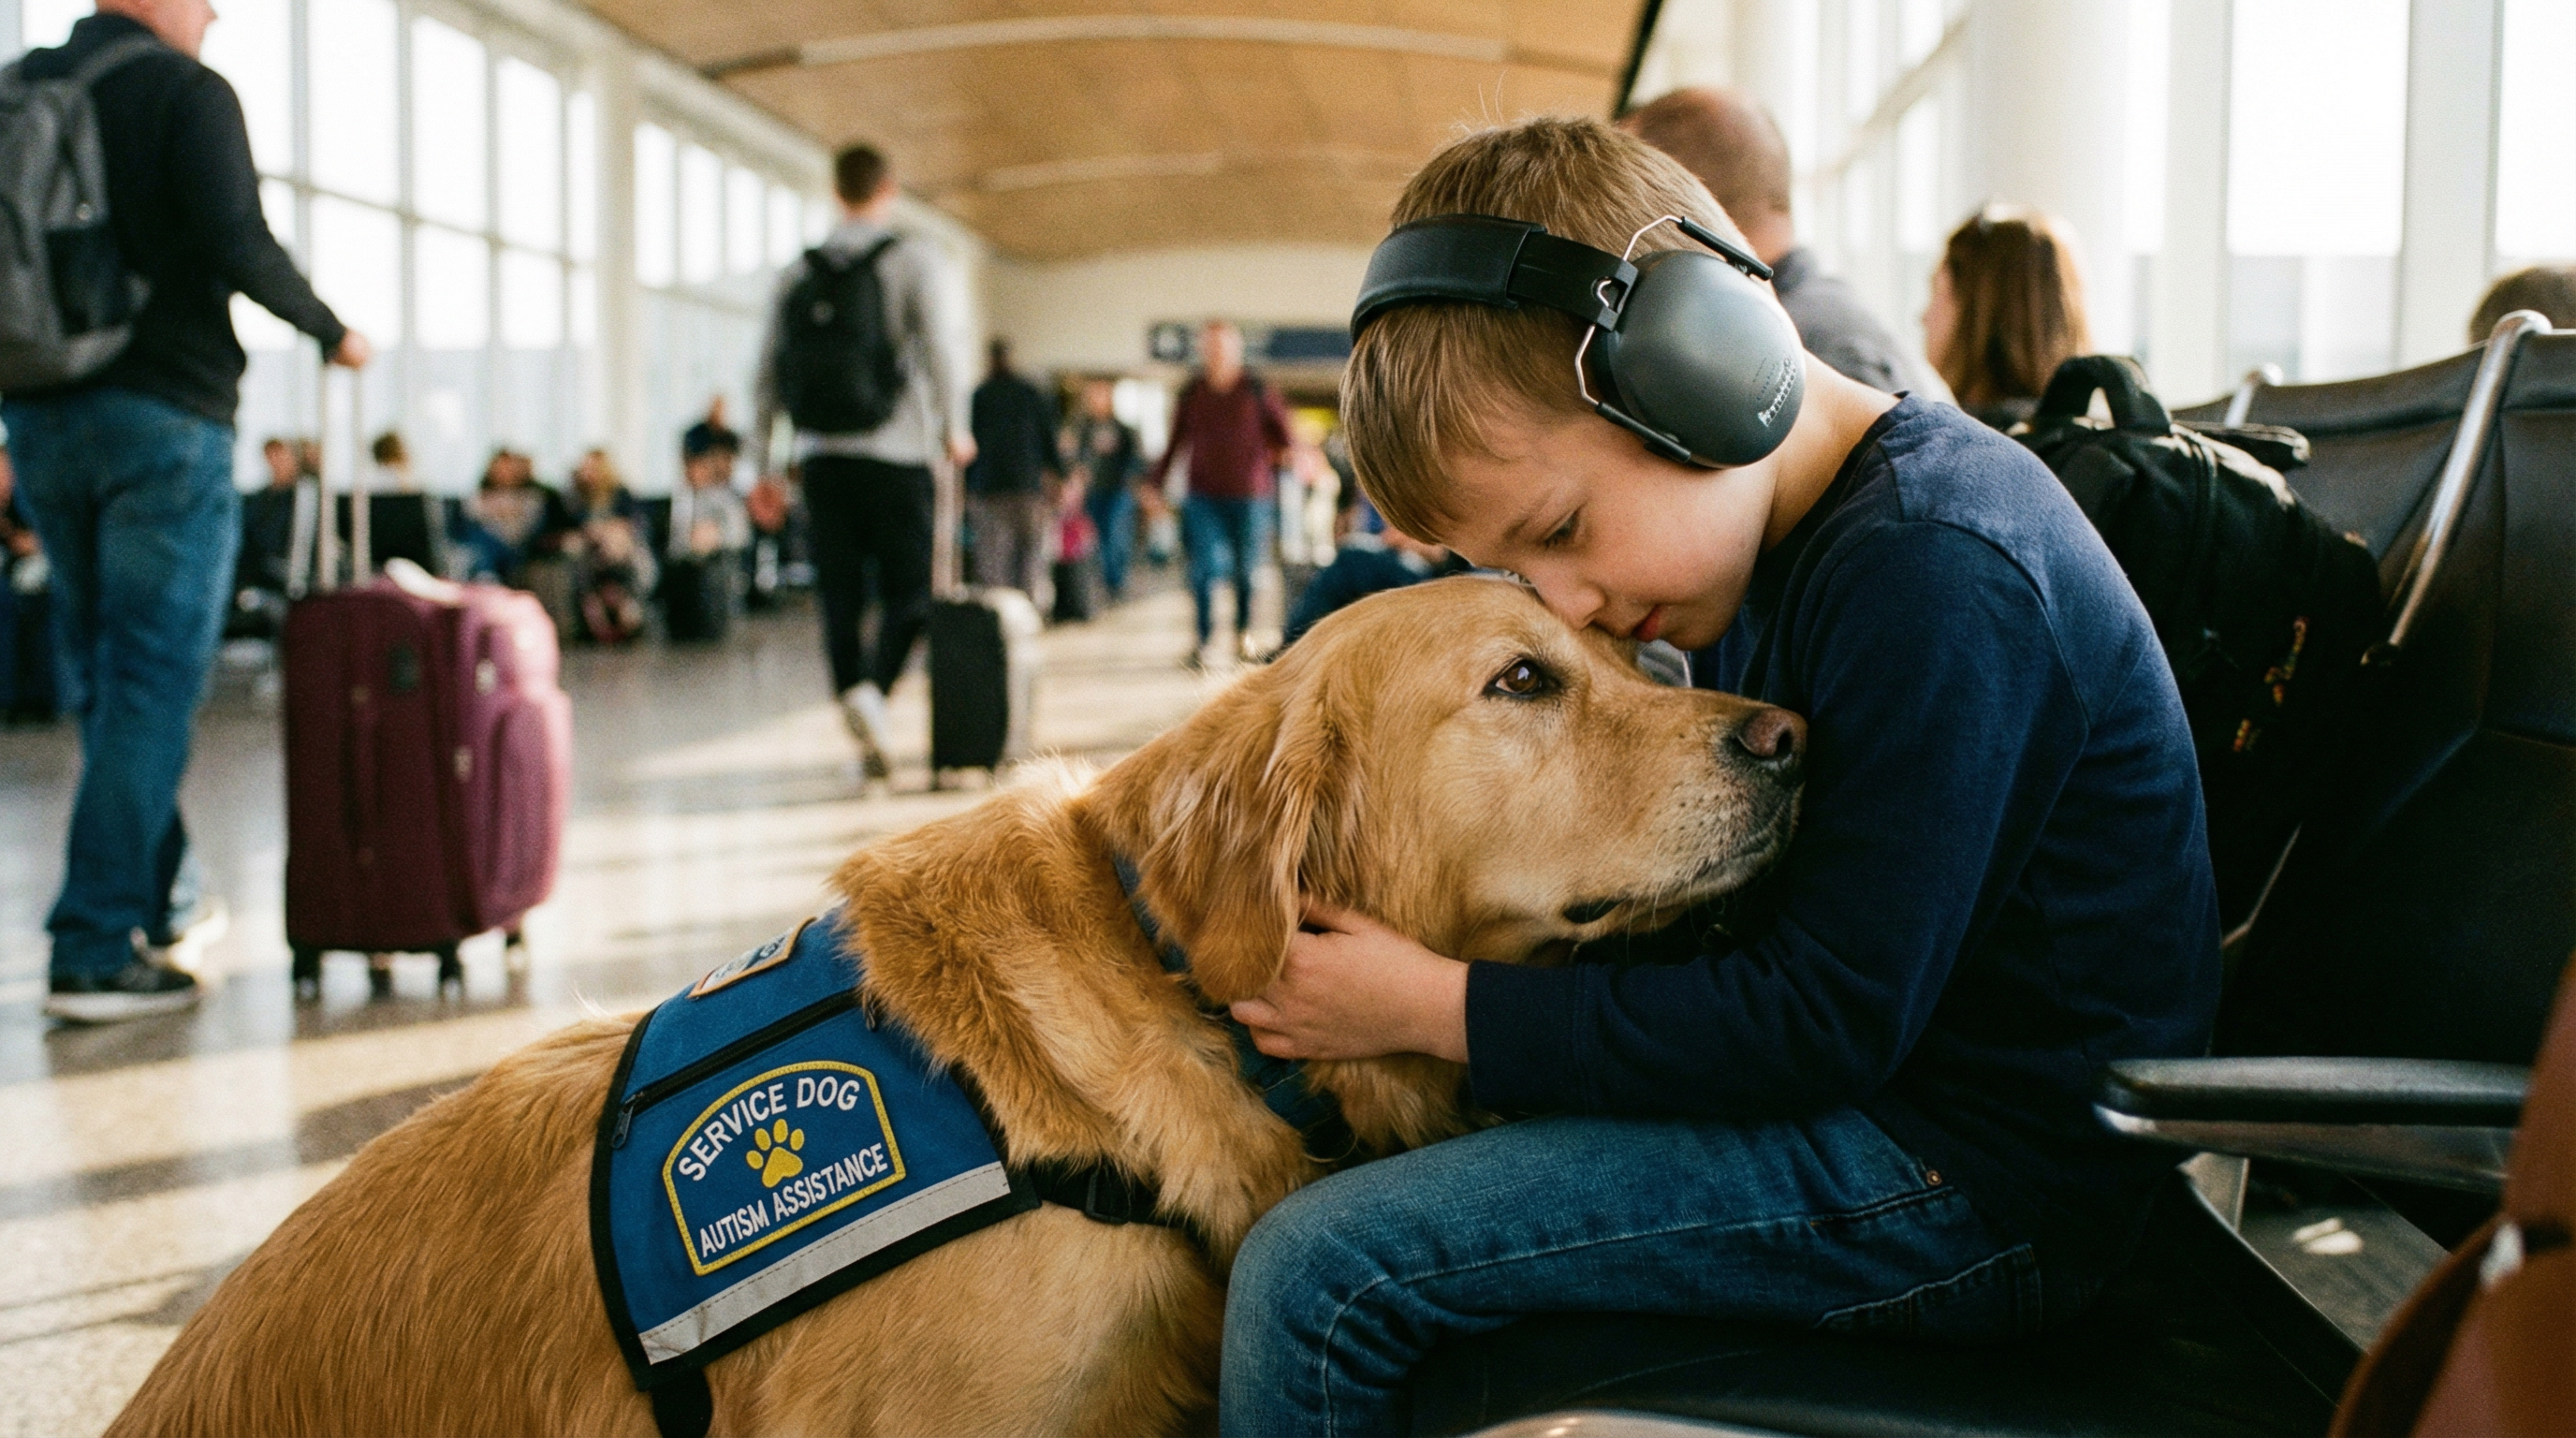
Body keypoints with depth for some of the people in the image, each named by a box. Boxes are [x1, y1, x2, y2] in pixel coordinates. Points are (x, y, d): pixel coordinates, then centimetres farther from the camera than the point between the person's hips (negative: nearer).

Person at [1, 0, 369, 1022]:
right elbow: (234, 245, -18)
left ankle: (159, 899, 29)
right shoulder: (187, 92, -6)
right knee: (153, 684, -4)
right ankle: (95, 954, -6)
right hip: (164, 414, -7)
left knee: (98, 677, 17)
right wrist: (330, 331, -3)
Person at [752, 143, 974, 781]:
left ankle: (857, 713, 1)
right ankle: (872, 692, -22)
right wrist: (954, 427, -4)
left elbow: (770, 365, 10)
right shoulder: (918, 260, -1)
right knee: (908, 591, 1)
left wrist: (762, 463, 14)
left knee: (840, 599, 7)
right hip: (895, 454, -3)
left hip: (821, 456, 3)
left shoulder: (798, 272, 11)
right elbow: (943, 342, -15)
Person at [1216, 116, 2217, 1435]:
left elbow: (1825, 1017, -23)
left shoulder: (1940, 575, -24)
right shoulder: (1790, 532, 8)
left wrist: (1438, 1010, -18)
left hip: (1973, 1179, -10)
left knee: (1313, 1277, -17)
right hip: (1859, 1065, 11)